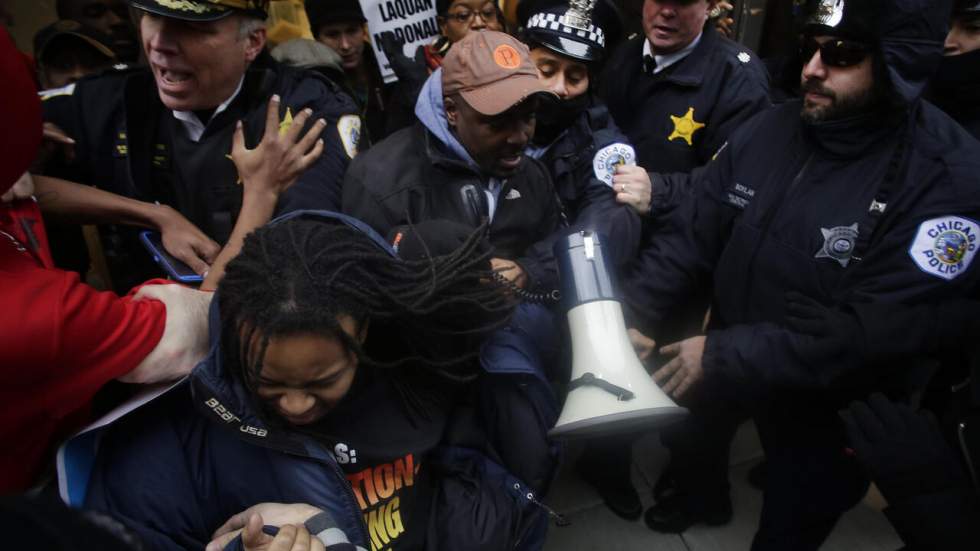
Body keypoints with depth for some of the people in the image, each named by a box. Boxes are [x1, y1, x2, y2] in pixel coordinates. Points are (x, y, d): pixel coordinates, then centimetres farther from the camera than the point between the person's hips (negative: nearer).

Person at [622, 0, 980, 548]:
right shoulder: (771, 127, -10)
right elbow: (694, 228, -8)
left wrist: (722, 355, -31)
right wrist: (634, 313, -19)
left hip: (826, 402, -4)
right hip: (726, 353, 5)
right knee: (688, 441, 29)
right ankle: (702, 499, 64)